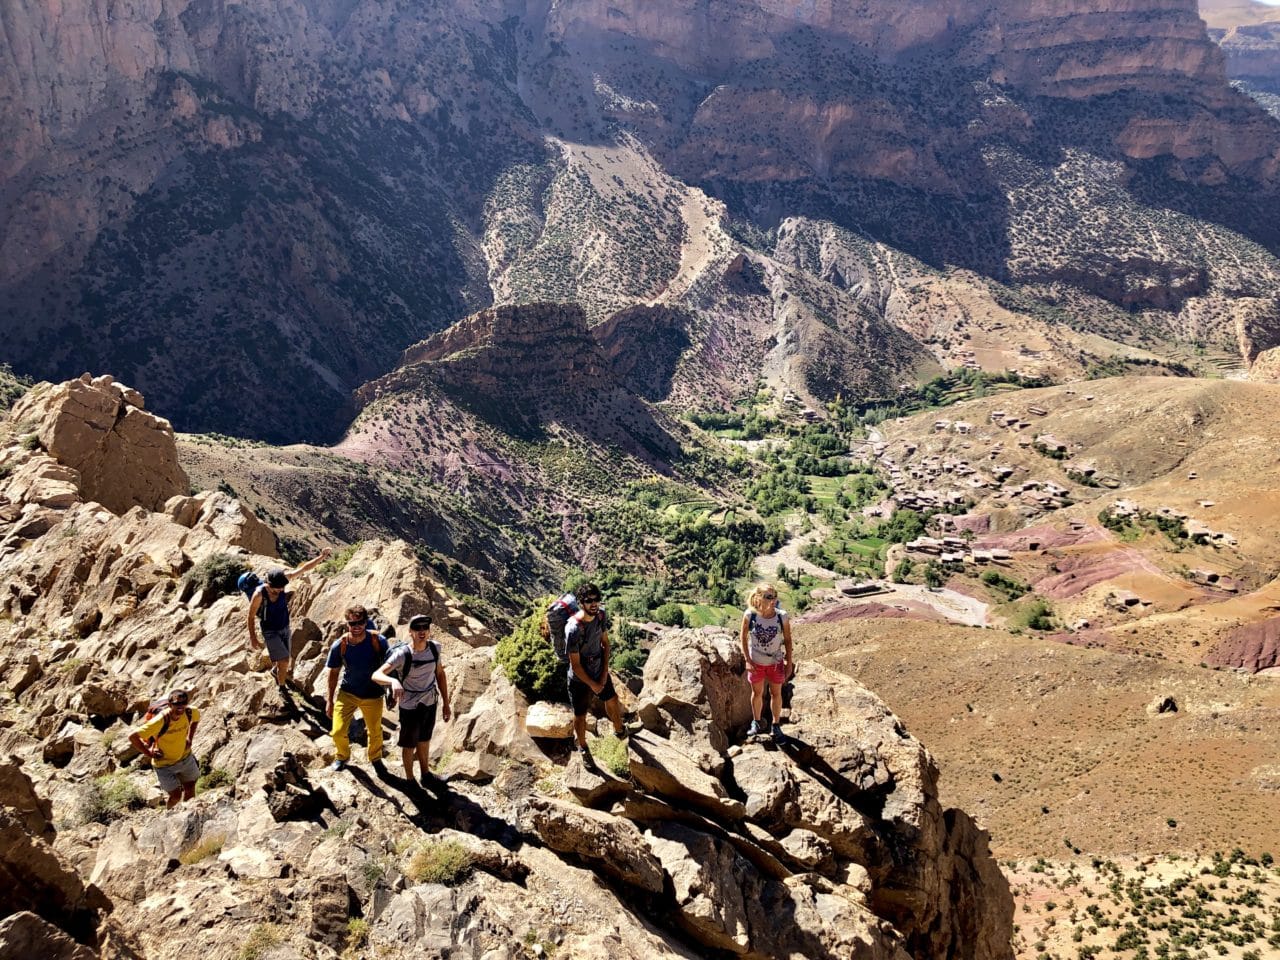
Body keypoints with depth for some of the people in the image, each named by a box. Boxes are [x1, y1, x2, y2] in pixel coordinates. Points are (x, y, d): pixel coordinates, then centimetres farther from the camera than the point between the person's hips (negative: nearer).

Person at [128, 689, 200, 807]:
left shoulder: (190, 712, -20)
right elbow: (132, 737, -32)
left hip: (185, 757, 5)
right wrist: (149, 753, -23)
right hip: (165, 764, -5)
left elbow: (196, 717, 8)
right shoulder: (160, 721, -35)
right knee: (176, 795, -2)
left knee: (190, 790, 14)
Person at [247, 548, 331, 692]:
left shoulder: (282, 579, -20)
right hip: (271, 632, -5)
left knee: (286, 660, 19)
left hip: (285, 628, 5)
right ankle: (282, 687, 15)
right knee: (284, 661, -11)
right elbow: (251, 616, -17)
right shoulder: (259, 594, -30)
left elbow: (303, 569, -17)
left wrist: (321, 557, -24)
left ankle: (275, 670, 53)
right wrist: (253, 638, -12)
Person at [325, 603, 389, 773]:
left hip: (372, 695, 0)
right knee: (338, 732, -3)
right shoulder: (339, 646, -18)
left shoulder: (378, 641, -21)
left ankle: (376, 759, 47)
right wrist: (330, 700, 3)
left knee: (375, 732, 15)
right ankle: (343, 757, 32)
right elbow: (334, 672, -3)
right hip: (347, 693, 0)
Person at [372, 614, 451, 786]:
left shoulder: (434, 648, -11)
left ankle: (425, 773, 45)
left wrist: (445, 703, 5)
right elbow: (376, 675, -34)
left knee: (424, 741, 24)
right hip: (410, 707, -4)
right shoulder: (402, 654, -26)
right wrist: (393, 681, -55)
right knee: (410, 744, 14)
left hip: (430, 703, 4)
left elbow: (440, 674, 3)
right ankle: (410, 780, 35)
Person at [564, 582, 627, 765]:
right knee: (580, 715, 16)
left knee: (612, 700, 28)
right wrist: (592, 685, -15)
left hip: (600, 671, 6)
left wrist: (605, 672, -6)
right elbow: (575, 665, -26)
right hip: (580, 679, -6)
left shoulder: (602, 616, -16)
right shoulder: (574, 629, -36)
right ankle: (583, 747, 45)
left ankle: (618, 729, 59)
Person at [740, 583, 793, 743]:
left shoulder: (782, 616, -22)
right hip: (756, 663, 0)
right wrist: (748, 660, -10)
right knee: (757, 693, 19)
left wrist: (789, 663, -4)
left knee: (776, 693, 15)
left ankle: (776, 725, 35)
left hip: (775, 662, 0)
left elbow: (787, 639, -8)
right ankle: (756, 723, 41)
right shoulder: (749, 615, -22)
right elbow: (744, 637, -8)